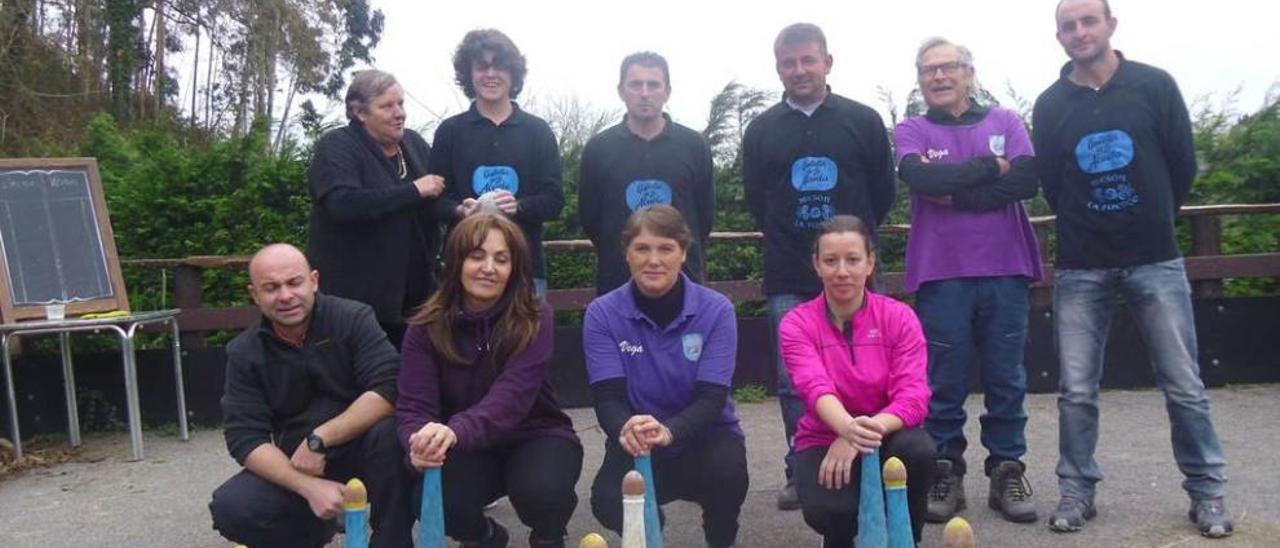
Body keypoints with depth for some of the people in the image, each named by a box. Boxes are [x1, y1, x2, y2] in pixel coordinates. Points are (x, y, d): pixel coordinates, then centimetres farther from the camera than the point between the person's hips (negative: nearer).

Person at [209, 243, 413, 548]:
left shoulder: (354, 318, -11)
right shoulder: (244, 353, -2)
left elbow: (389, 390, -22)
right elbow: (245, 438, -10)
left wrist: (318, 440, -24)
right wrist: (309, 487, -24)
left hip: (361, 447, -2)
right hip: (295, 464, 3)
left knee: (390, 433, -34)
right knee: (230, 509, -22)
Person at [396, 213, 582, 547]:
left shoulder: (535, 320, -16)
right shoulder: (426, 327, -9)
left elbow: (512, 396, -30)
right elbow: (414, 406, -16)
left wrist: (456, 431, -50)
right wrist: (420, 443, -41)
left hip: (534, 437, -2)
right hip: (468, 451, 2)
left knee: (542, 491, -34)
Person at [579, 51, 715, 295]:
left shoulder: (694, 145, 4)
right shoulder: (598, 148, 3)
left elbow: (706, 214, 9)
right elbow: (588, 216, 8)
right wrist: (618, 254, 9)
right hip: (616, 283, 0)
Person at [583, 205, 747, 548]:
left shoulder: (716, 310, -12)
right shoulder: (602, 314, -9)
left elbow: (711, 398, -19)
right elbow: (608, 398, -15)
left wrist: (669, 431, -41)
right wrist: (625, 429, -40)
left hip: (705, 436, -1)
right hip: (637, 444, 1)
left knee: (727, 473, -34)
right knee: (608, 504, -28)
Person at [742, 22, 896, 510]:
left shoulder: (863, 121, 4)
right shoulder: (761, 130, 7)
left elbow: (882, 193, 9)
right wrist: (787, 240, 10)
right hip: (788, 279, 1)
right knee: (794, 381, 3)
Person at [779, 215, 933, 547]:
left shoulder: (899, 318, -8)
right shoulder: (797, 324, -10)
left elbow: (913, 396, -18)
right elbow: (817, 389, -27)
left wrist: (862, 436, -36)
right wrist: (849, 428, -51)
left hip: (886, 437, 1)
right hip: (824, 439, -1)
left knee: (919, 451, -34)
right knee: (826, 509, -31)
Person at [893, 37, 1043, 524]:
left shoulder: (1005, 121, 9)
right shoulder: (911, 132, 6)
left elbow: (1028, 179, -7)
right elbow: (922, 179, -14)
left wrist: (952, 190, -9)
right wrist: (991, 166, -8)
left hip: (1005, 269, 1)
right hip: (940, 273, -1)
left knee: (1006, 378, 6)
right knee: (944, 380, 2)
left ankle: (1007, 471, 17)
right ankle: (945, 472, 13)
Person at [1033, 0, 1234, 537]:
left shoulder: (1155, 85, 0)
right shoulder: (1049, 105, 3)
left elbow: (1183, 165, 5)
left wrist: (1151, 221, 12)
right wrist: (1088, 226, 11)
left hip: (1155, 260, -1)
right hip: (1080, 267, 1)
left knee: (1184, 386, 3)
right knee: (1076, 390, 2)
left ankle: (1208, 493, 17)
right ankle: (1077, 491, 15)